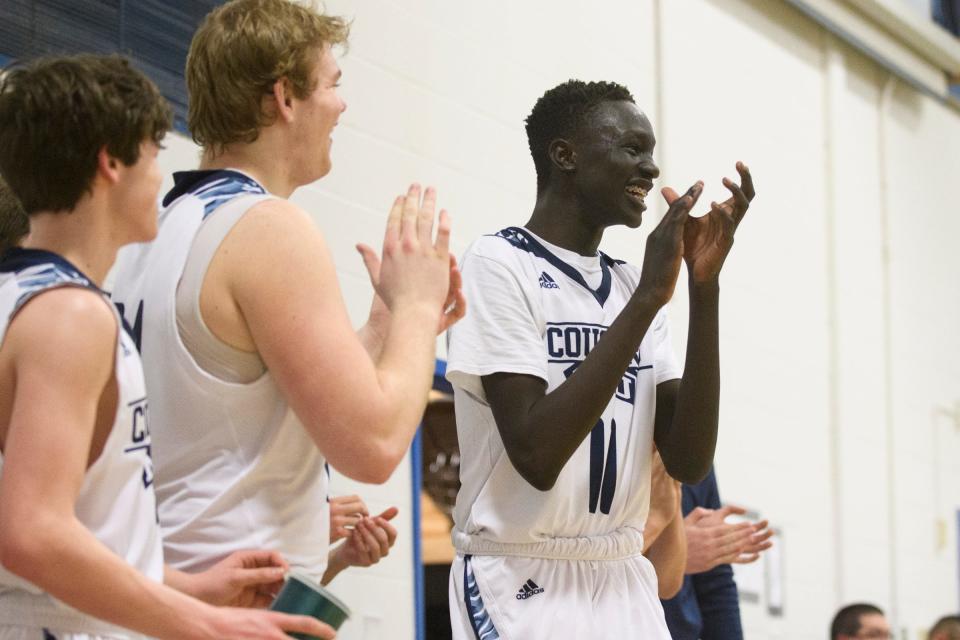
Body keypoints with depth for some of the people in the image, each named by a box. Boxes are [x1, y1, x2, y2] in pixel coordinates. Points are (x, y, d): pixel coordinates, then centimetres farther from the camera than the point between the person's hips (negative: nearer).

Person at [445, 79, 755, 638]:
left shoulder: (632, 287, 11)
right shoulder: (500, 264, -8)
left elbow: (689, 462, 1)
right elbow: (536, 455, -20)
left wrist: (705, 287, -6)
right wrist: (648, 297, -19)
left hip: (624, 585, 6)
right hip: (525, 585, -6)